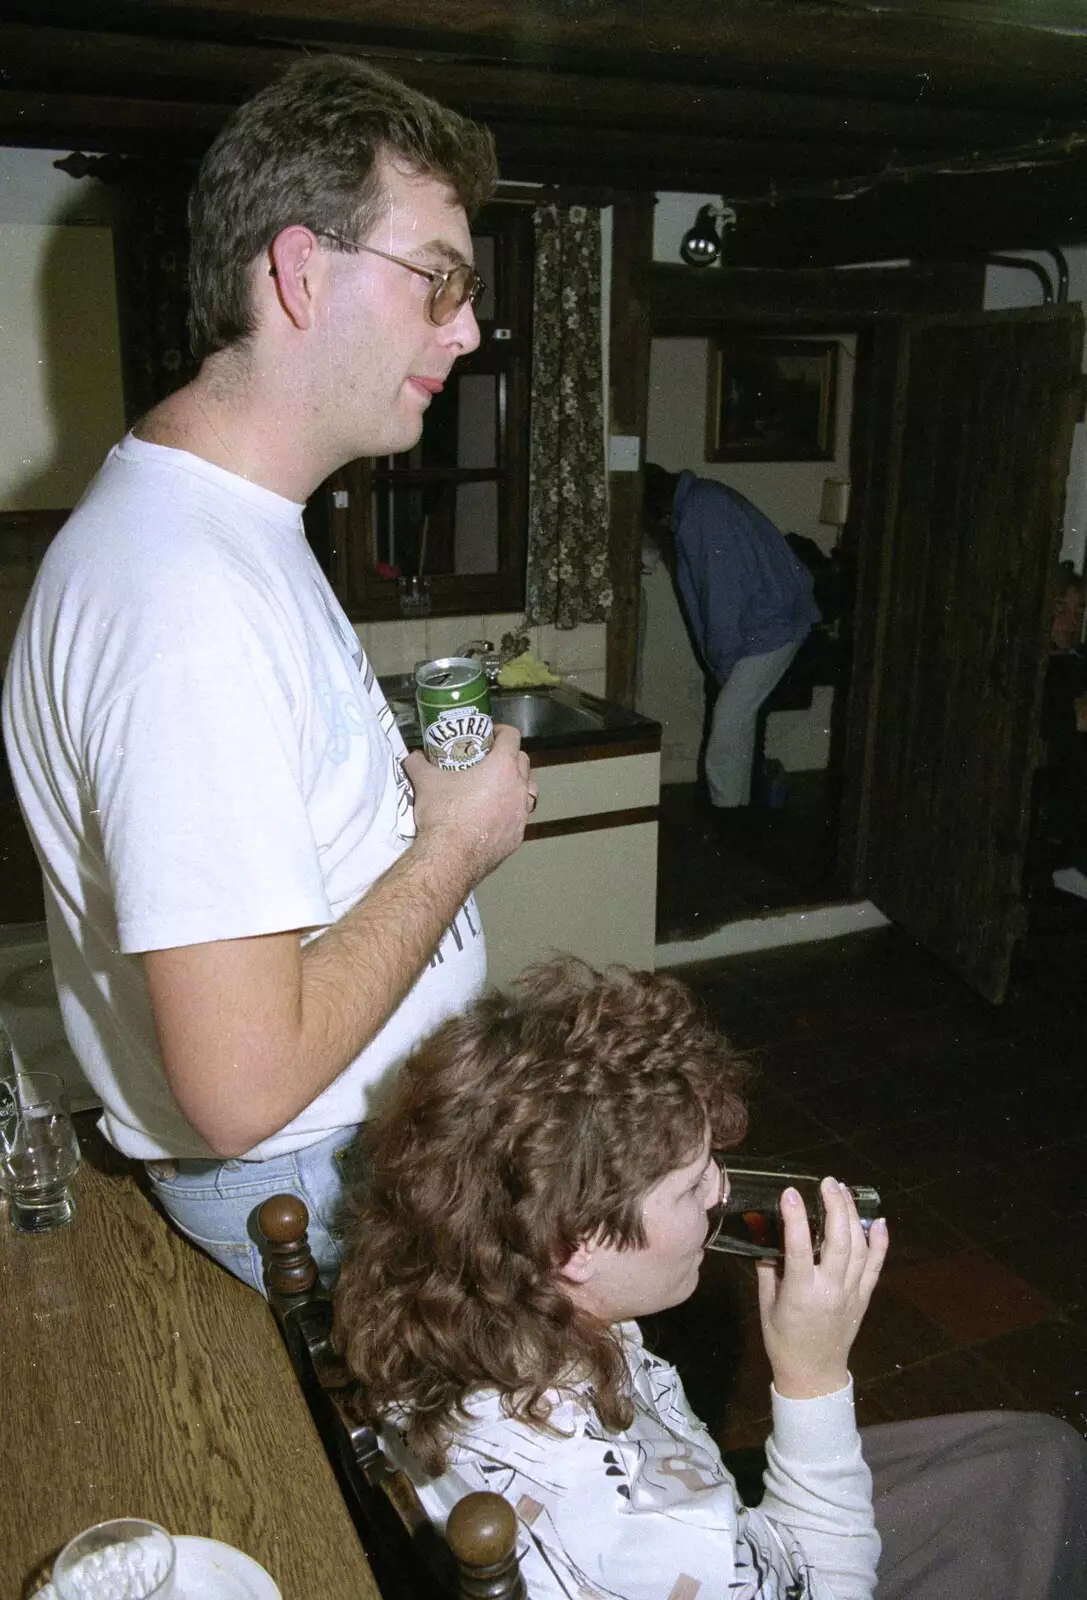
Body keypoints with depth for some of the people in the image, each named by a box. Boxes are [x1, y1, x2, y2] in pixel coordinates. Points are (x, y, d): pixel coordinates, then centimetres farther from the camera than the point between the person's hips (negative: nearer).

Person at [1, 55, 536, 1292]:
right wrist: (456, 843, -21)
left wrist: (406, 792, 2)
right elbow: (244, 1085, -33)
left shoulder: (224, 520, 4)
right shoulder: (192, 603, -31)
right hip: (309, 1180, -9)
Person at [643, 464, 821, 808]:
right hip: (772, 619, 10)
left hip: (770, 625, -10)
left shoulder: (699, 514, -19)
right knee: (738, 721, 15)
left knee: (727, 725, -7)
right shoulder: (701, 499, 12)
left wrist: (722, 664, -11)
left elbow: (723, 599, -21)